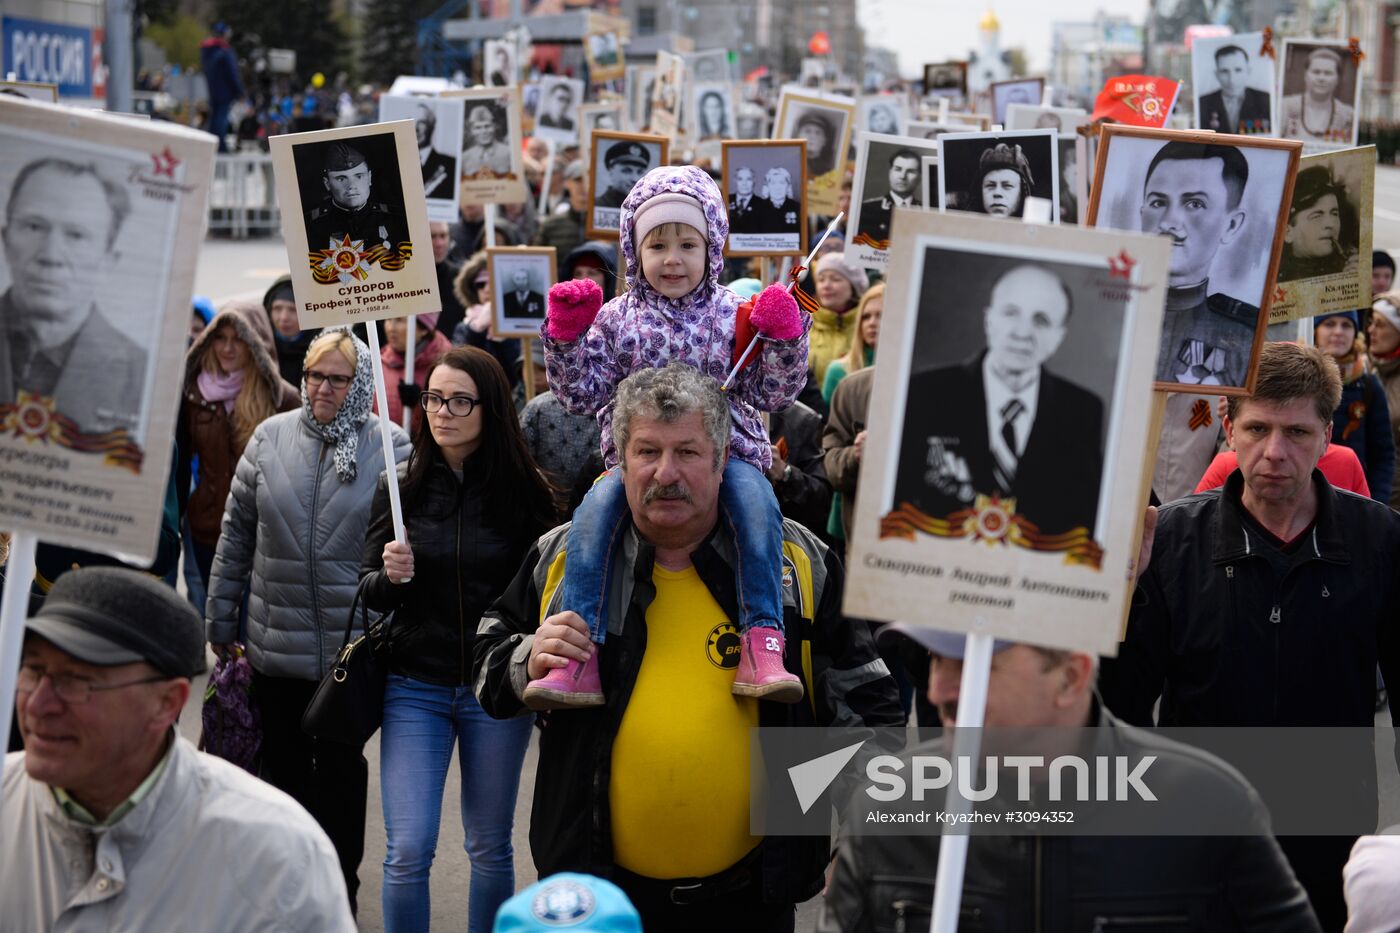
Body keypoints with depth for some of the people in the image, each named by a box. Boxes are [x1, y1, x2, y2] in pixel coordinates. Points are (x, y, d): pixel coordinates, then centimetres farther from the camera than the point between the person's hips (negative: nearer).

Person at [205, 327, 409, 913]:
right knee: (283, 767, 14)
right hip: (274, 641, 3)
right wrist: (219, 619, 8)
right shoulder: (272, 437, 1)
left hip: (351, 645, -2)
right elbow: (236, 533, 6)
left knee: (340, 771, 11)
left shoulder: (391, 448, -7)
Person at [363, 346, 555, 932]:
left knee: (490, 847, 11)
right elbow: (369, 593, 5)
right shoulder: (401, 487, -1)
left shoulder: (525, 491, -6)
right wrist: (390, 577, -17)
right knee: (407, 850, -4)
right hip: (415, 689, 1)